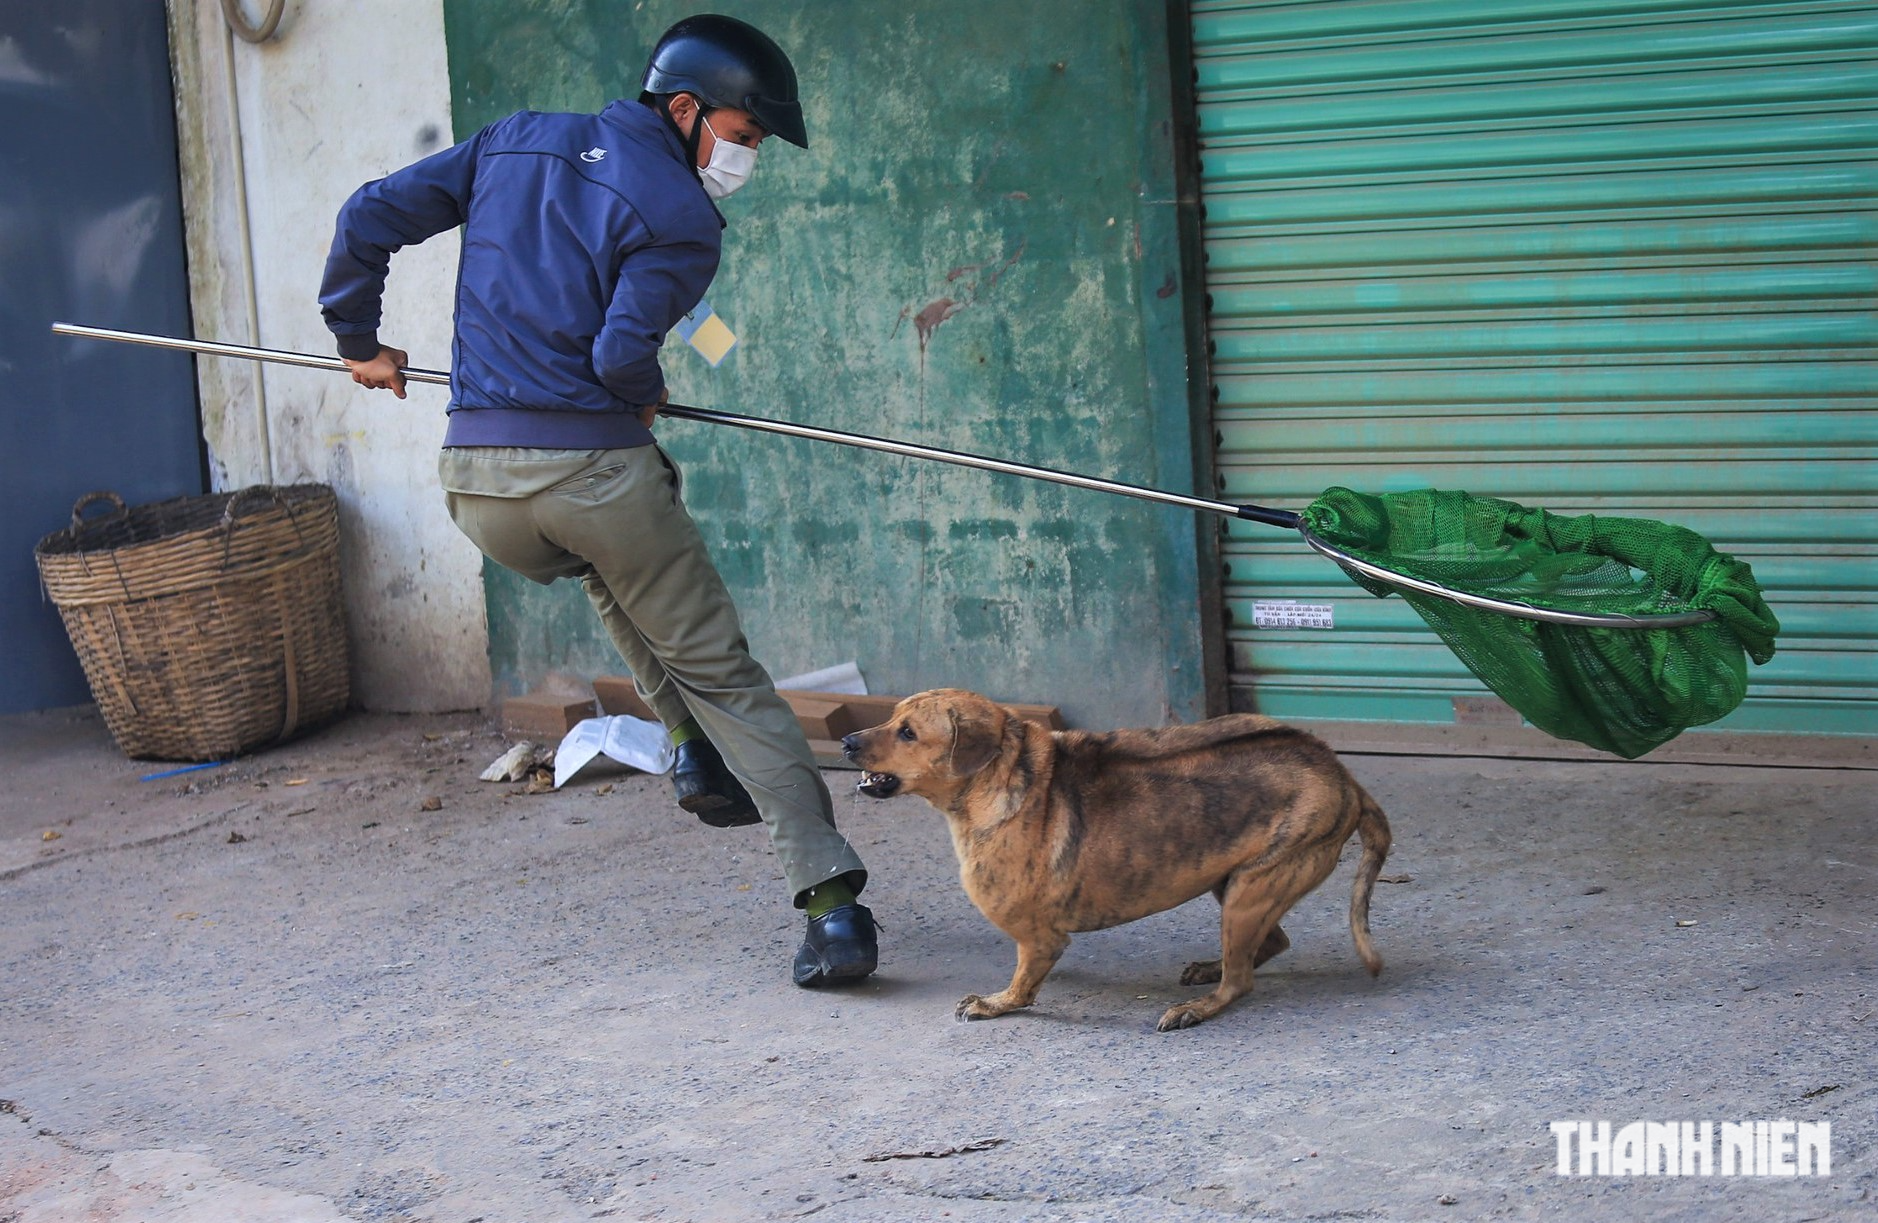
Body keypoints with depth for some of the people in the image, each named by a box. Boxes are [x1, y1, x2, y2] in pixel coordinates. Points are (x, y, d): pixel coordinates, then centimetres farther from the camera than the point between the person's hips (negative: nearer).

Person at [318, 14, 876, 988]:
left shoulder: (515, 141, 15)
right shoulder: (680, 216, -3)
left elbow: (369, 218, 12)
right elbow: (621, 353, -14)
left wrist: (358, 339, 25)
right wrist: (647, 396, 8)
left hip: (475, 486, 5)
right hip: (591, 469, -5)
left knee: (613, 565, 37)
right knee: (722, 675, 5)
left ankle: (691, 750, 24)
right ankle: (831, 900, -2)